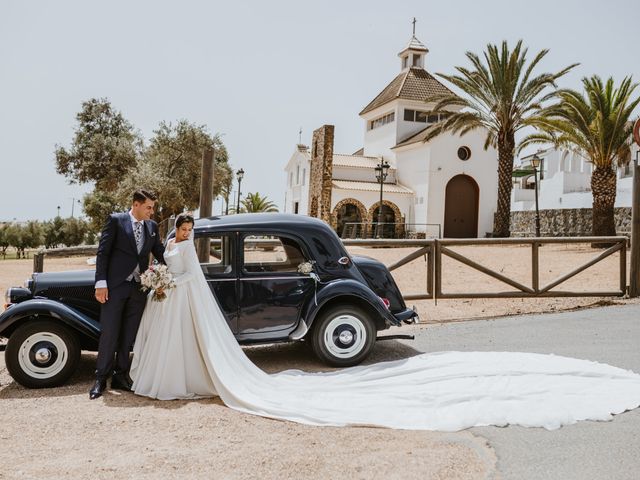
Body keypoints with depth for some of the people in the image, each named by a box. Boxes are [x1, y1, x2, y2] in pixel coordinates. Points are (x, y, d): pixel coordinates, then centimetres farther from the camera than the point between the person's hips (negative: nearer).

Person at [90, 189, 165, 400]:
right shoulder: (115, 220, -2)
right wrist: (100, 283, -12)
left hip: (138, 288, 4)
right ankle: (101, 378, 14)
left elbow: (160, 253, 14)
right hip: (115, 285, -4)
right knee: (109, 333, 1)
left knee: (129, 335, 10)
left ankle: (121, 376, 21)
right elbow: (102, 252, -5)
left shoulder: (152, 226, 11)